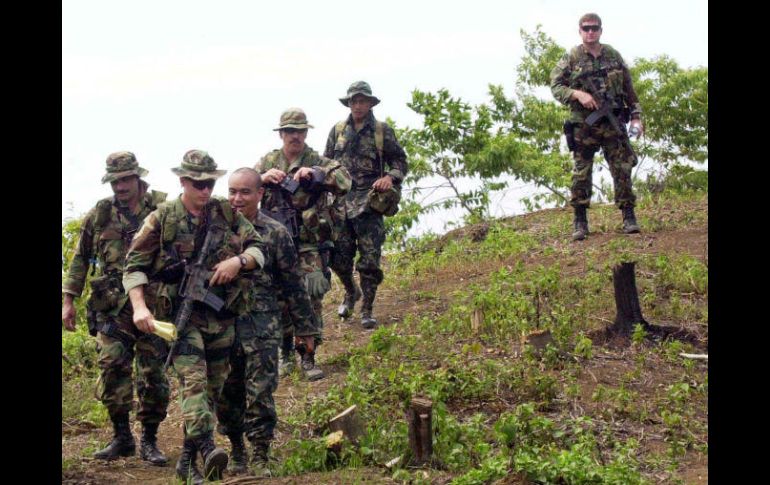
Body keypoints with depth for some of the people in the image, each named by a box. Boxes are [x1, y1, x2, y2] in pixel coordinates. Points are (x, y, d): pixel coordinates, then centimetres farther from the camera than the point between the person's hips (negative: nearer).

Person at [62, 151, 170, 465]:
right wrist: (68, 300, 10)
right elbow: (80, 259, 14)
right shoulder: (100, 214, 7)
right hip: (113, 307, 1)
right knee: (113, 368, -6)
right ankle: (121, 437, 7)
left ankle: (149, 440, 12)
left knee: (154, 374, 0)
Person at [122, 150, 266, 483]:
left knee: (213, 388, 8)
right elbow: (134, 265, 0)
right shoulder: (162, 218, -1)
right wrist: (139, 307, -13)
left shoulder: (227, 214, 7)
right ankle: (207, 450, -35)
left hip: (221, 316, 4)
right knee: (193, 380, -21)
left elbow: (258, 249, 10)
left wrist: (238, 261, -11)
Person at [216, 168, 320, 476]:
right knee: (227, 393, 8)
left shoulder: (276, 233, 1)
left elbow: (293, 284, 5)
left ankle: (260, 457, 3)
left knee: (260, 393, -6)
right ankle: (236, 450, 24)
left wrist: (305, 327, 6)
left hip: (261, 326, -2)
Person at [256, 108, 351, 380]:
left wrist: (315, 173, -27)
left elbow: (344, 182, -14)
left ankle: (308, 357, 4)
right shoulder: (267, 163, 9)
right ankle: (285, 354, 21)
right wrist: (263, 179, -14)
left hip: (310, 246, -2)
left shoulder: (318, 162, 1)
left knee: (312, 299, -6)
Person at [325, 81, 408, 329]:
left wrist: (391, 178, -10)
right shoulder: (337, 131, 12)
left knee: (370, 260, -5)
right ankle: (351, 292, 32)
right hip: (341, 201, 2)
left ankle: (367, 310, 4)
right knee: (339, 257, 4)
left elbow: (400, 161, 9)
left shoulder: (383, 131, 6)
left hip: (369, 203, -2)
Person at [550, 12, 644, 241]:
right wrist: (578, 94, -17)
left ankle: (628, 217, 4)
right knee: (581, 172, 0)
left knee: (622, 169, -2)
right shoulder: (570, 59, 0)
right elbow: (556, 86, -1)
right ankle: (580, 221, 7)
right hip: (583, 125, -2)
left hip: (613, 122, 2)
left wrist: (636, 115, 8)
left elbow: (628, 89, 14)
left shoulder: (614, 56, 9)